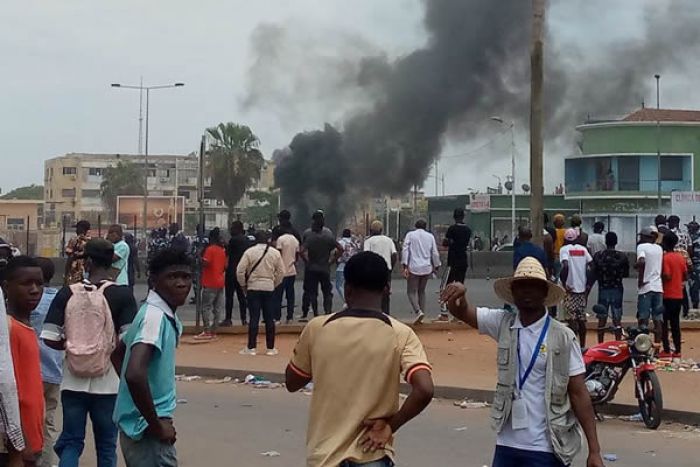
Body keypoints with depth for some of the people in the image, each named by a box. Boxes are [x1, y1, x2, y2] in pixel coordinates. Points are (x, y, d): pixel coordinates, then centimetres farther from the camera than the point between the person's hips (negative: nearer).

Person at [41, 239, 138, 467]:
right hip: (107, 382, -1)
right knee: (106, 445, 13)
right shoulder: (122, 295, -8)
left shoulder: (67, 293, -2)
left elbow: (50, 339, -4)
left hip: (73, 381, 1)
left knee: (71, 442, 10)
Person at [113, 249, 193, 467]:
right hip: (146, 429, -10)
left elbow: (119, 350, 25)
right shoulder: (155, 316, -19)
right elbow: (134, 374, -33)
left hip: (143, 426, 10)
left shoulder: (165, 317, 10)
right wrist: (157, 425, -21)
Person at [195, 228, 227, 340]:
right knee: (216, 307, 9)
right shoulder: (222, 250, 10)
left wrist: (201, 256, -2)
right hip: (220, 282, 7)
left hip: (210, 283, -7)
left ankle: (207, 332, -12)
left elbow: (205, 264, -18)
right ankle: (213, 330, 13)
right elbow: (225, 266, 13)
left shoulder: (210, 249, -11)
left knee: (206, 307, -6)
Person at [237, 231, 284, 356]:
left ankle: (251, 348, 0)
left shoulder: (249, 252, -5)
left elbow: (240, 270, -8)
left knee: (254, 318, 0)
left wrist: (243, 285, 5)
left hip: (253, 287, -1)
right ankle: (270, 348, 9)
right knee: (269, 318, 6)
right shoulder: (275, 253, 1)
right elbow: (281, 272, 3)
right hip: (269, 288, 1)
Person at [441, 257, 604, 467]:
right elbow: (462, 311, -5)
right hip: (507, 444, 4)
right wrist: (458, 293, -30)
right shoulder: (503, 324, 3)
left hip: (546, 449, -4)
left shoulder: (563, 337, -6)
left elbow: (579, 394, -5)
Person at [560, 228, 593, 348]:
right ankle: (582, 346, 17)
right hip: (582, 288, 4)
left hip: (571, 289, -4)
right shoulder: (583, 249, 9)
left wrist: (563, 283, -12)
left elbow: (565, 266, -21)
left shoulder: (564, 249, -4)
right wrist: (588, 285, 9)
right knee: (582, 320, 12)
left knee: (572, 320, -4)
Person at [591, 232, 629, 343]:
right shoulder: (622, 256, -5)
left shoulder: (598, 256, -4)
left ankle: (600, 345, 10)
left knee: (602, 319, 7)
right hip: (617, 289, 0)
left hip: (603, 289, 0)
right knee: (617, 319, 3)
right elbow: (626, 274, 1)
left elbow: (593, 274, -3)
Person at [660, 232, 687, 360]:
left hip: (667, 295, -6)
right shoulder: (681, 257, 7)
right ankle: (677, 350, 11)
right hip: (678, 295, 6)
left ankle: (666, 351, -1)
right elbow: (685, 276, 10)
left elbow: (667, 276, -21)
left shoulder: (665, 257, -14)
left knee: (664, 324, 0)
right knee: (675, 323, 11)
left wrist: (659, 277, -4)